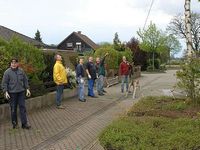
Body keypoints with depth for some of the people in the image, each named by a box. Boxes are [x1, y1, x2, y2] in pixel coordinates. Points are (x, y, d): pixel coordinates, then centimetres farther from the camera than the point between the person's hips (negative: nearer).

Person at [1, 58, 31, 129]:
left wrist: (27, 89, 4)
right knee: (13, 109, 6)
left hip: (21, 92, 2)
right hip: (12, 93, -2)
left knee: (22, 107, 2)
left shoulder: (21, 71, 3)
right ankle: (14, 123, 22)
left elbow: (25, 80, 11)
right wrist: (5, 92, -12)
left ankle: (24, 124, 7)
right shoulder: (7, 72, -5)